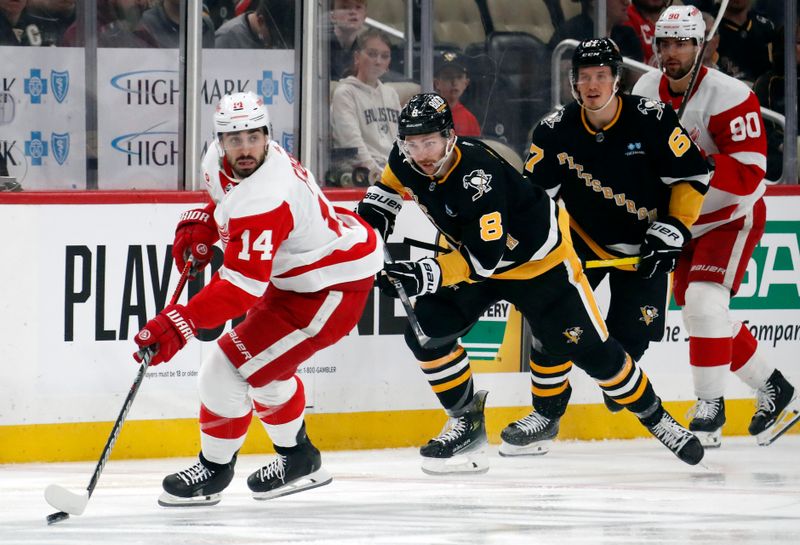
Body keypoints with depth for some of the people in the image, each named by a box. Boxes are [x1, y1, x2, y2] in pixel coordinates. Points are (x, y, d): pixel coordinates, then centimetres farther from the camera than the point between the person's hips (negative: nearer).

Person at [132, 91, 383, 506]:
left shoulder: (264, 199, -34)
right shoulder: (220, 161, -5)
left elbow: (241, 287, -39)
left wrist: (178, 324, -45)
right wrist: (200, 226, 2)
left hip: (333, 288, -11)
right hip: (295, 275, 11)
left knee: (229, 368, -10)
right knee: (263, 365, 25)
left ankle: (213, 471, 9)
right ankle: (298, 460, 42)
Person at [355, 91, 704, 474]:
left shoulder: (478, 177, -38)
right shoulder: (406, 161, -16)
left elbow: (484, 257, -40)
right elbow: (390, 185, 11)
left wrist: (427, 276, -47)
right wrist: (370, 218, -4)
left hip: (539, 257, -7)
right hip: (474, 252, 7)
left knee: (590, 349, -5)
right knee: (425, 332, -10)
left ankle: (655, 418, 15)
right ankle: (467, 420, 6)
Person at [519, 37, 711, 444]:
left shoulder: (651, 120, -19)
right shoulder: (555, 131, -13)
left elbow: (692, 177, -11)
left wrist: (673, 228, -17)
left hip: (644, 245, -1)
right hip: (584, 240, 1)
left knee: (631, 334, -5)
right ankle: (546, 414, -1)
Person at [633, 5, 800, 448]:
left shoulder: (729, 97, -24)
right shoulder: (645, 91, -3)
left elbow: (749, 173, -29)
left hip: (732, 217, -7)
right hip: (681, 223, 7)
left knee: (703, 300, -25)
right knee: (701, 313, 9)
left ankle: (710, 407, -18)